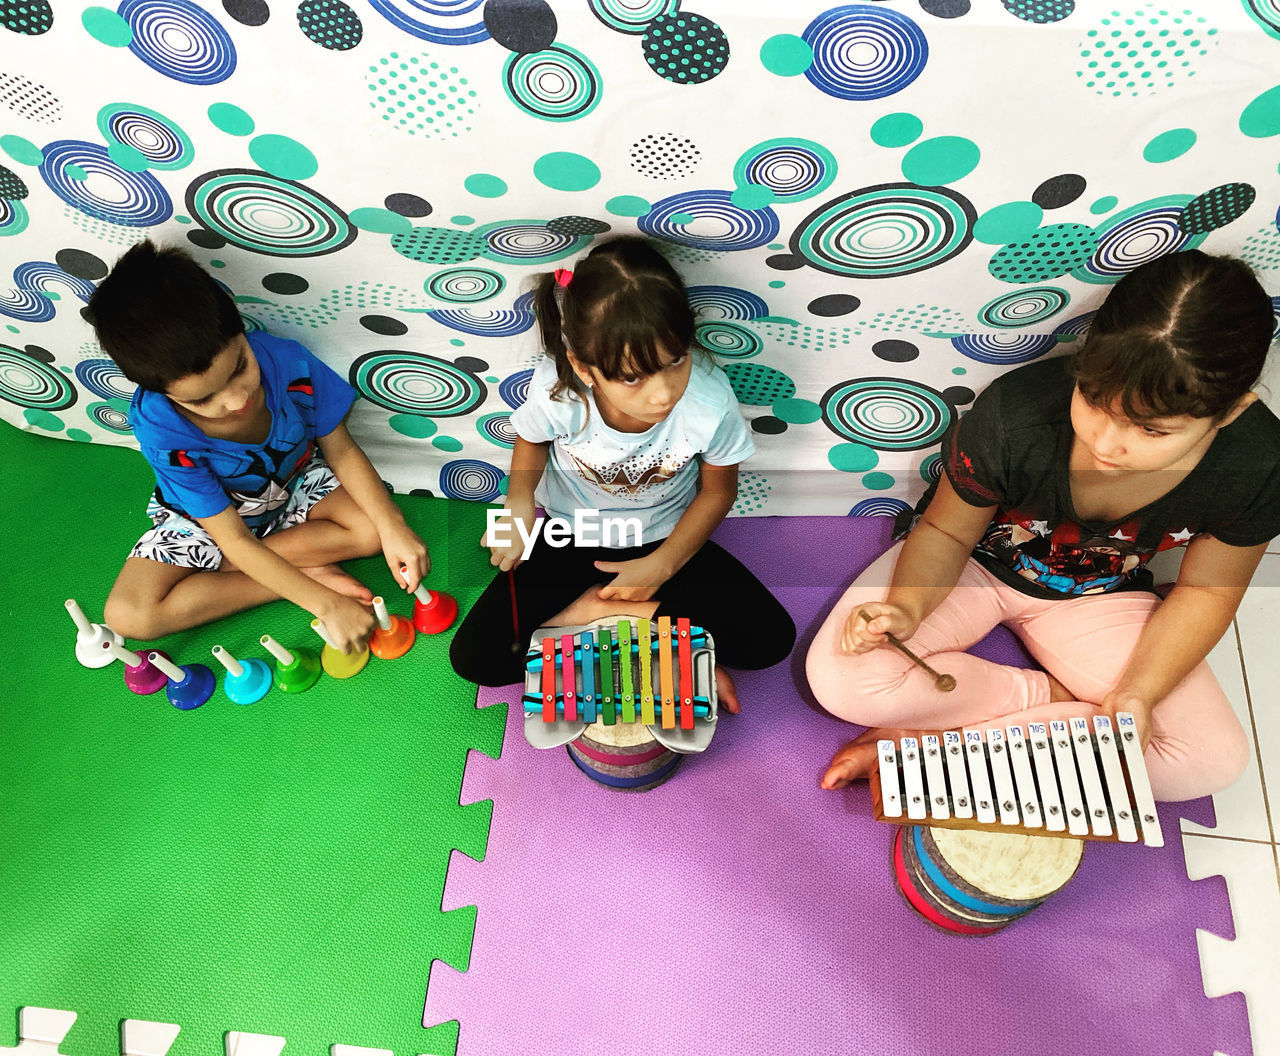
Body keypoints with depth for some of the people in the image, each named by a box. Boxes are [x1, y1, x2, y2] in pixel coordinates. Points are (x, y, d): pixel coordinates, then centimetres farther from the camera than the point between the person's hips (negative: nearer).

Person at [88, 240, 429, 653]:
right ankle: (309, 569, -16)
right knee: (127, 616, -21)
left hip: (294, 484, 2)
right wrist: (325, 604, -35)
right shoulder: (159, 430, -34)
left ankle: (213, 567, -12)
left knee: (372, 528, -23)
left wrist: (392, 525, -29)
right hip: (207, 515, -1)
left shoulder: (286, 361, -32)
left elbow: (340, 450, -15)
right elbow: (235, 540, -30)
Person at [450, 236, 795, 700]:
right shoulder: (556, 389, -30)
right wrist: (519, 501, -22)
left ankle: (592, 610, -8)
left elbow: (718, 490, -9)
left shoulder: (710, 402, -30)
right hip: (569, 539, 1)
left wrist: (662, 566, -17)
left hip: (665, 541, 0)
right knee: (473, 657, -15)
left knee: (770, 638, -18)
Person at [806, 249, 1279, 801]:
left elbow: (1205, 590, -7)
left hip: (1096, 597, 3)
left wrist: (1138, 694, -22)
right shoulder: (1014, 414, -31)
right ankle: (1055, 694, -7)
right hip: (976, 565, -2)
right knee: (842, 679, -26)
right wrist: (908, 606, -35)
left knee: (1215, 759, -17)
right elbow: (945, 531, -15)